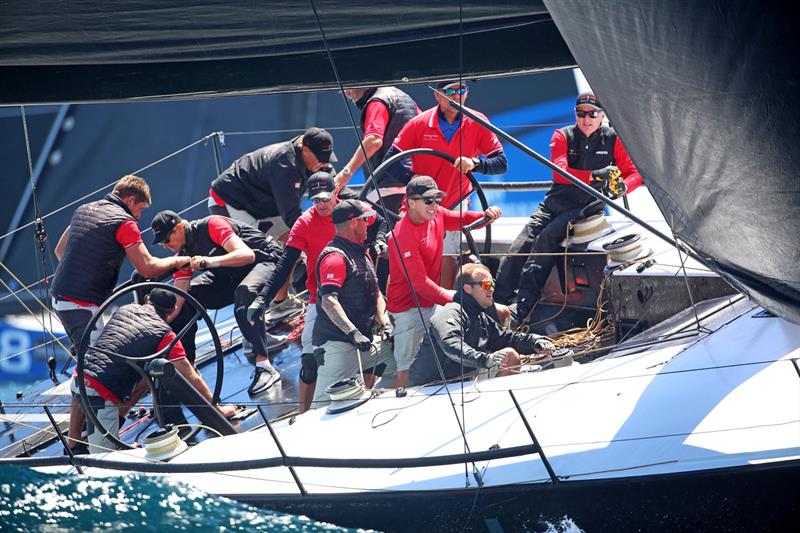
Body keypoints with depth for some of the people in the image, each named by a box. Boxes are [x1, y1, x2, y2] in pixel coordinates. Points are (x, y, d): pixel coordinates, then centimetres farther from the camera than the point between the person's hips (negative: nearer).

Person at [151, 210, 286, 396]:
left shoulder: (212, 226, -24)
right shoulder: (182, 256, -3)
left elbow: (247, 254, -35)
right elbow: (177, 303, -9)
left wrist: (212, 261, -50)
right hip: (229, 277, 8)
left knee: (245, 294, -40)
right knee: (185, 303, -3)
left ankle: (264, 366, -44)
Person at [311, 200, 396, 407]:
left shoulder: (362, 254, 21)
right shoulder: (334, 256, -11)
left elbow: (375, 293, 24)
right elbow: (328, 301, -22)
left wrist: (384, 323, 7)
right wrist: (353, 333, -31)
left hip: (362, 343, 9)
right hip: (336, 342, -9)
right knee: (326, 400, -15)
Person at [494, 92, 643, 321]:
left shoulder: (612, 139, 6)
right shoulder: (563, 136, 8)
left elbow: (634, 173, 5)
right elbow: (560, 172, -8)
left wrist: (621, 187, -19)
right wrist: (594, 176, -22)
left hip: (588, 206, -3)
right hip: (556, 200, 3)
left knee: (547, 237, -28)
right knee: (520, 247, -16)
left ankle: (521, 309, -34)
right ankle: (496, 300, -18)